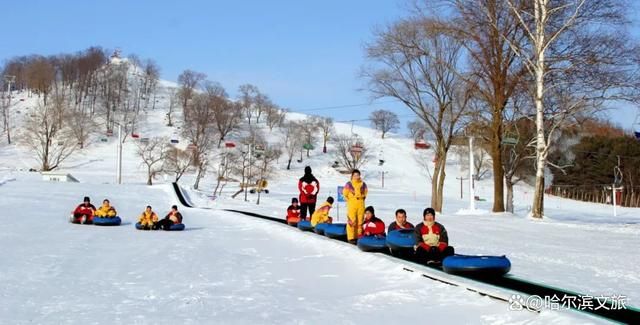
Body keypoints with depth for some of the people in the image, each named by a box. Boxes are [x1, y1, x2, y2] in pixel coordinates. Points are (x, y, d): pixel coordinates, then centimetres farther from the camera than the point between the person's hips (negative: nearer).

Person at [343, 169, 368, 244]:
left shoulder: (363, 184, 5)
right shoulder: (349, 184, -4)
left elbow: (365, 192, 21)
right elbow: (345, 193, 3)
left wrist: (363, 198, 12)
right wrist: (349, 200, 2)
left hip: (361, 205, 4)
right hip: (351, 205, -3)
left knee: (360, 221, 7)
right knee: (351, 221, -6)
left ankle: (359, 236, 15)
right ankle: (351, 237, -3)